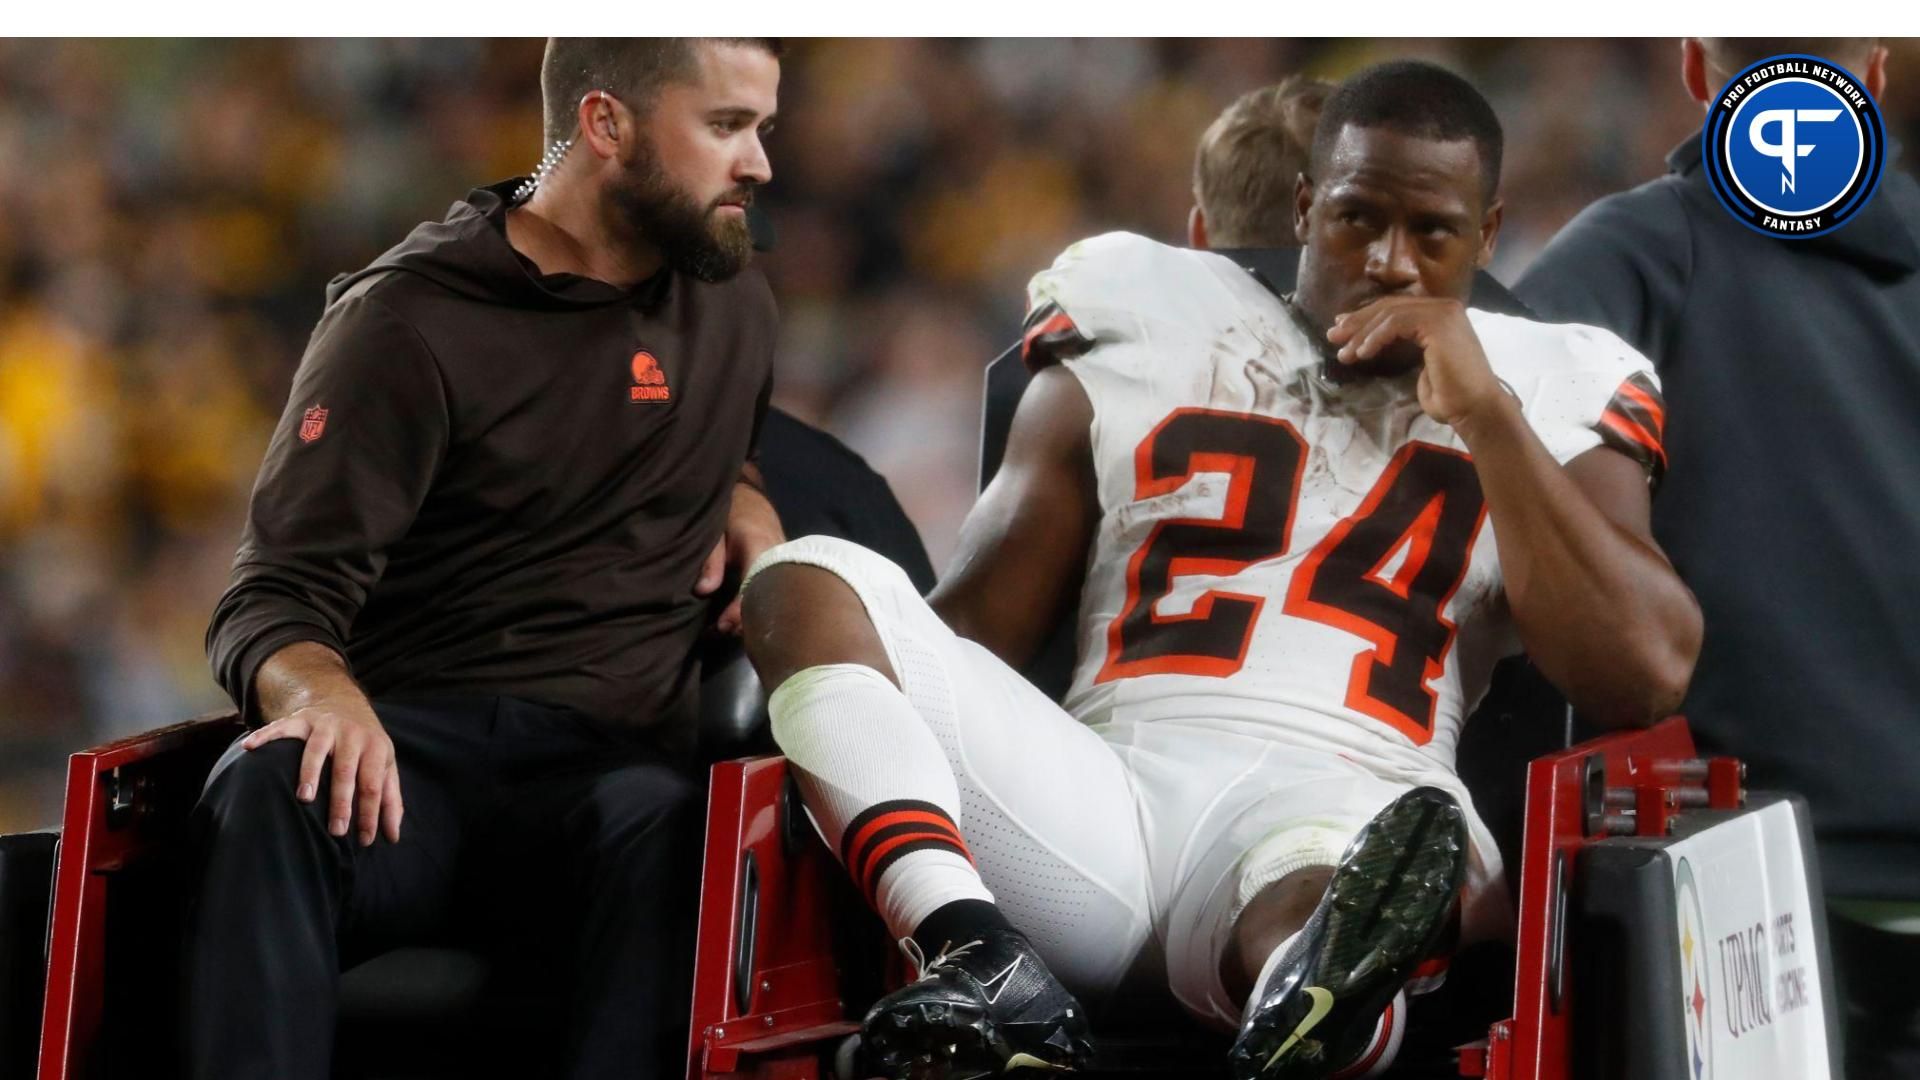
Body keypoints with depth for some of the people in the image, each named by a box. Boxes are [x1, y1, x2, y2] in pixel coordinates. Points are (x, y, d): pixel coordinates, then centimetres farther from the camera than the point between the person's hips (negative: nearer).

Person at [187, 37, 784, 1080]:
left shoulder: (730, 301, 20)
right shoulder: (407, 320, 2)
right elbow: (277, 601, -3)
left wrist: (743, 500, 18)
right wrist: (323, 693, -28)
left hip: (607, 760, 2)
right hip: (408, 752, -2)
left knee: (666, 828, -37)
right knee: (265, 790, -39)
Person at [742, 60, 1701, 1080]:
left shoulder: (1550, 391, 19)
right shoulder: (1145, 331, 21)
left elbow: (1644, 678, 4)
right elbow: (969, 625, 19)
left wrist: (1487, 417, -1)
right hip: (1107, 797, 3)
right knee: (808, 581, -22)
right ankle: (987, 968, -43)